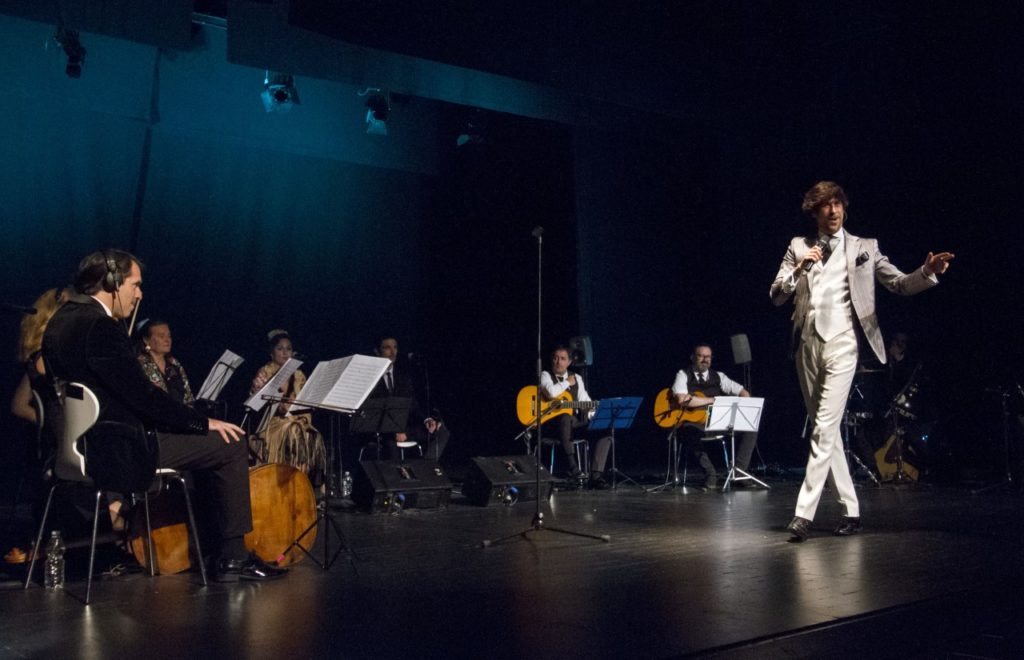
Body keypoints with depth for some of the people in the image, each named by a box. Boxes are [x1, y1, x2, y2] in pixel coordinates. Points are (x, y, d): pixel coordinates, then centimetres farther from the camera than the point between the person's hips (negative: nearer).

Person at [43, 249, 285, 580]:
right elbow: (142, 395, -20)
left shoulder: (62, 320, 11)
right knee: (229, 447, -6)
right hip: (117, 449, -11)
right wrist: (204, 422, -11)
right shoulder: (100, 327, -20)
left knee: (207, 441, 23)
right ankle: (233, 556, 2)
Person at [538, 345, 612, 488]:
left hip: (574, 424, 6)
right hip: (551, 424, -5)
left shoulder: (577, 378, 18)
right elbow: (551, 393, -21)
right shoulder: (545, 375, 2)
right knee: (565, 417, -41)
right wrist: (567, 382, -6)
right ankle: (572, 466, -40)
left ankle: (596, 475, -21)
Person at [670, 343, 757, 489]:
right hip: (694, 422, -4)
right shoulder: (684, 375, 3)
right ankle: (710, 474, -31)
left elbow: (743, 392, 11)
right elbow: (682, 400, -17)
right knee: (688, 431, -39)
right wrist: (712, 400, -12)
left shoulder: (718, 376, 15)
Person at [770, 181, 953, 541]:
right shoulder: (799, 247, 13)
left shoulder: (864, 247, 8)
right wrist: (799, 269, -8)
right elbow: (776, 295, 8)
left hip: (841, 344, -4)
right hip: (807, 344, 4)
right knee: (825, 430, 8)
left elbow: (900, 283, 5)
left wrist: (928, 271, -14)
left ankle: (804, 512, -13)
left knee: (825, 429, -13)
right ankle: (850, 510, 19)